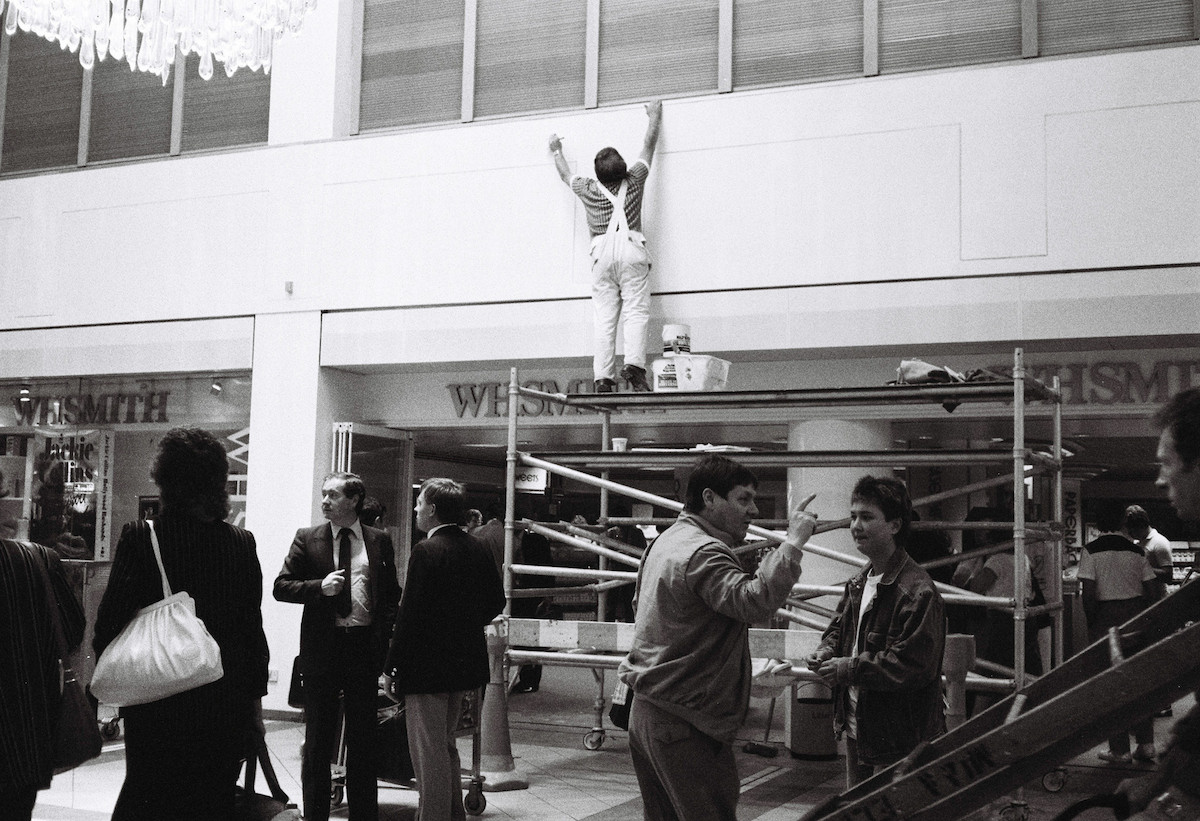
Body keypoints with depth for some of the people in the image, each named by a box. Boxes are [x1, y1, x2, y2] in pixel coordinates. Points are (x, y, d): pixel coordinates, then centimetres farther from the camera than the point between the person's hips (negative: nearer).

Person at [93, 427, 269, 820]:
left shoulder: (140, 537, -11)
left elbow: (110, 620, -10)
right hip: (224, 701, 1)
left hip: (156, 702, -1)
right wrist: (255, 693, 8)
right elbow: (252, 625, -1)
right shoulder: (241, 543, -6)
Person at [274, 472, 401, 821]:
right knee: (317, 740, 8)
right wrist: (320, 586, -15)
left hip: (365, 647, 1)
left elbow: (392, 594, 9)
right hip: (322, 648, 0)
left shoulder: (380, 541, 5)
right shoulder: (307, 539, 2)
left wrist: (386, 635, -4)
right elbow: (281, 586, 1)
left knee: (363, 740, 9)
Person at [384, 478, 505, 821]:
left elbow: (410, 614, -19)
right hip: (465, 661, 8)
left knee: (429, 752, 2)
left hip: (427, 666, -8)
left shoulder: (426, 551, -17)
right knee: (445, 745, 22)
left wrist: (391, 668, -13)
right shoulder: (477, 548, 5)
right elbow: (496, 602, 12)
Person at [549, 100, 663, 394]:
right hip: (631, 249, -1)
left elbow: (566, 174, 33)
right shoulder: (634, 181, 9)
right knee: (635, 311, -7)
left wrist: (557, 151, 53)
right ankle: (633, 365, -26)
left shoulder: (588, 189, 11)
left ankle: (603, 378, -8)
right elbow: (649, 145, 25)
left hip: (602, 253, 1)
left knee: (603, 318, -1)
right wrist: (654, 116, 41)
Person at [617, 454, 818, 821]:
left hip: (645, 713, 10)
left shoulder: (665, 541, 15)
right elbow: (754, 601, -35)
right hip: (685, 725, -10)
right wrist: (794, 541, -28)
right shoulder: (704, 552, -19)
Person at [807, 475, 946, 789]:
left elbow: (914, 666, -25)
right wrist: (826, 651, 4)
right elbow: (840, 625, 26)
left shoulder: (918, 592, -20)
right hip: (857, 728, 9)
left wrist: (851, 669, -21)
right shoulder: (860, 582, 10)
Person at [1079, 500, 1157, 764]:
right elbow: (1150, 592, 5)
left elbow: (1088, 593, -14)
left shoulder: (1091, 550, -9)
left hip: (1105, 616, -4)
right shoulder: (1136, 550, 4)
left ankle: (1119, 750, 6)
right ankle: (1145, 744, 15)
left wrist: (1091, 623, -2)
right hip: (1135, 615, 4)